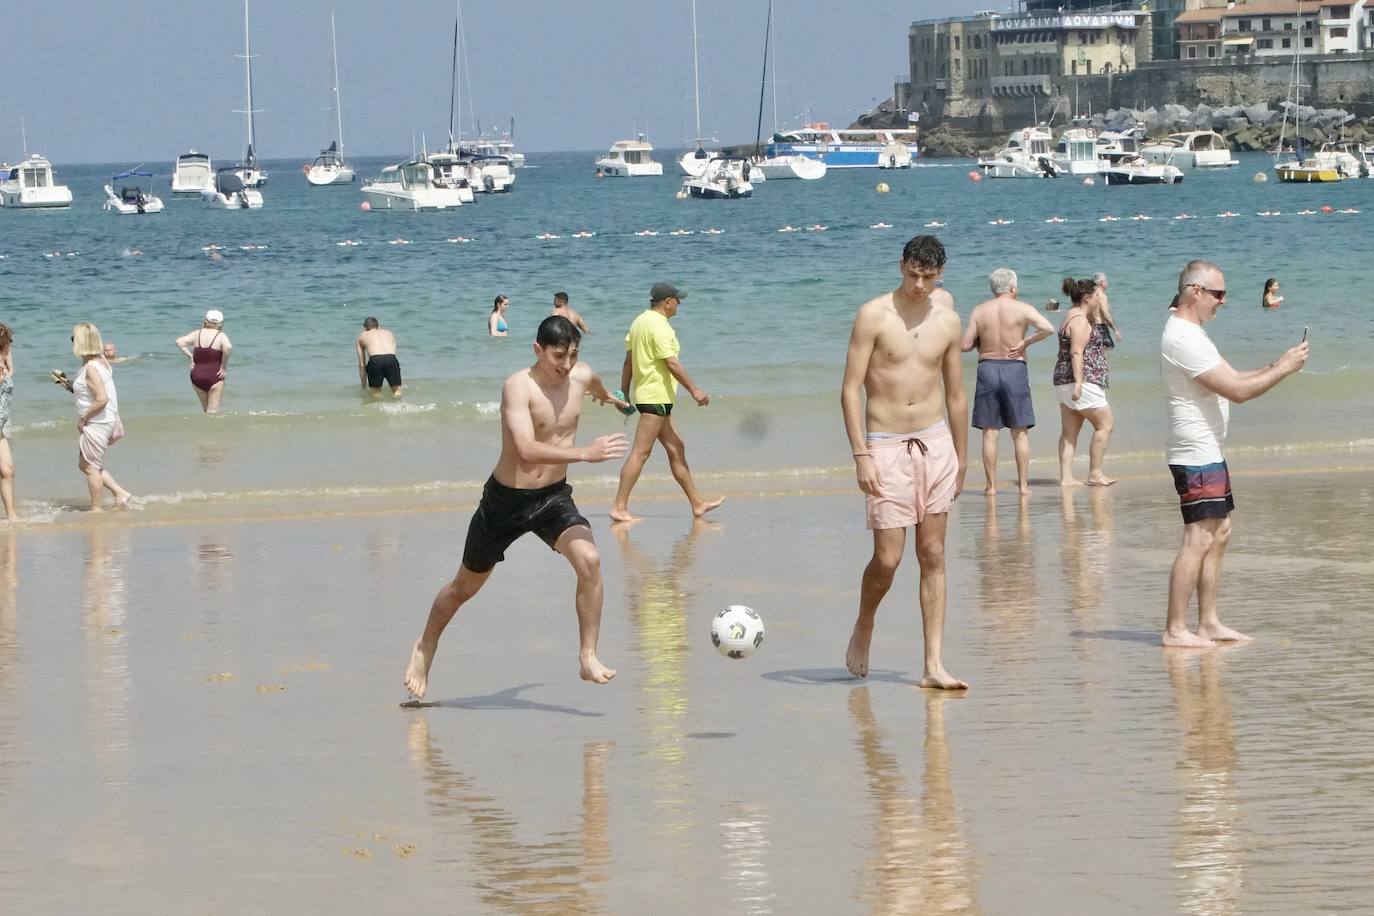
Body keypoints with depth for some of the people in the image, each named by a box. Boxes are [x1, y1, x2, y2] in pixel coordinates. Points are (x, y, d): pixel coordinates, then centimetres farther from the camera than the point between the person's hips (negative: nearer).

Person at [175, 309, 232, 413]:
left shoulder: (197, 334, 5)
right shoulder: (221, 336, -7)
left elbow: (180, 342, -2)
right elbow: (228, 347, -26)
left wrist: (190, 357, 2)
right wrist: (224, 365, -13)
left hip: (196, 376, 4)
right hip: (214, 377, -4)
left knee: (205, 409, 20)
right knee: (212, 411, 1)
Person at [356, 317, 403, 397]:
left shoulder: (362, 337, 30)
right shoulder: (389, 333, 36)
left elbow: (362, 364, 28)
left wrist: (364, 385, 34)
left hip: (375, 361, -1)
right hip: (391, 359, 1)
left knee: (375, 391, 13)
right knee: (397, 390, 11)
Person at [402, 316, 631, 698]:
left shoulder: (582, 376, -6)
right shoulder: (519, 387, -25)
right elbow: (527, 450, -38)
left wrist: (609, 398, 46)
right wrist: (584, 453, -45)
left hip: (554, 496, 4)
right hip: (507, 499, -4)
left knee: (589, 559, -25)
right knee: (465, 587, 15)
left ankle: (588, 658, -16)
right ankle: (425, 646, 42)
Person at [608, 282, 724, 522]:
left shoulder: (641, 321, 13)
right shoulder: (658, 326, -16)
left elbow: (628, 361, 15)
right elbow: (671, 363, -19)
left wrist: (624, 394, 18)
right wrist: (694, 390, -16)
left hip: (644, 393, 10)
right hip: (656, 396, -10)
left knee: (676, 449, 13)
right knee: (640, 452, -10)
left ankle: (697, 503, 17)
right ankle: (620, 507, -12)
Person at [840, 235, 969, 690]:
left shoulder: (947, 319, 7)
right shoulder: (874, 316, -6)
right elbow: (851, 389, -8)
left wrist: (961, 459, 17)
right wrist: (861, 456, -15)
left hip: (936, 443, 4)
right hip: (887, 446, -4)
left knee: (933, 557, 2)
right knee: (888, 558, -7)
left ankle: (934, 665, 3)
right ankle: (863, 627, 23)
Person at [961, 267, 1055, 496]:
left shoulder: (979, 311, 2)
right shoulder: (1023, 308, -3)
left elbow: (965, 345, 0)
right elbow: (1048, 328, -17)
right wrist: (1026, 342, -4)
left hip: (987, 368, 1)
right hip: (1015, 369, -1)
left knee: (990, 433, 5)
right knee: (1020, 433, 6)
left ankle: (991, 485, 4)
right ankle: (1023, 484, 5)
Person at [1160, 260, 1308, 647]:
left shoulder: (1189, 333, 16)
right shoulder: (1184, 339, -19)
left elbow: (1232, 379, 18)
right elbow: (1237, 390, -21)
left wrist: (1276, 366, 6)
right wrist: (1283, 369, -11)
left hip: (1207, 453, 11)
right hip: (1196, 457, -11)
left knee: (1219, 535, 13)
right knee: (1199, 539, -11)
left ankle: (1209, 623, 16)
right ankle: (1175, 630, -10)